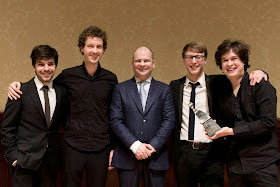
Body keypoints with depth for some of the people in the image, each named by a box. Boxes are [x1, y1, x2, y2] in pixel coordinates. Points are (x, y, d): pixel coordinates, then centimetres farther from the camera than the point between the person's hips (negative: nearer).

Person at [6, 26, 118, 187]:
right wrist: (18, 84, 1)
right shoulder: (68, 75, 0)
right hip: (73, 147, 0)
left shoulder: (111, 79, 3)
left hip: (100, 149, 1)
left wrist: (114, 148, 6)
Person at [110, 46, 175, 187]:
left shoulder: (164, 90, 9)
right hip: (127, 157, 0)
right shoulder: (121, 89, 6)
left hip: (156, 157, 1)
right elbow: (115, 121, -2)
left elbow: (169, 121, 0)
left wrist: (152, 146, -11)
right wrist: (135, 145, -13)